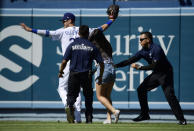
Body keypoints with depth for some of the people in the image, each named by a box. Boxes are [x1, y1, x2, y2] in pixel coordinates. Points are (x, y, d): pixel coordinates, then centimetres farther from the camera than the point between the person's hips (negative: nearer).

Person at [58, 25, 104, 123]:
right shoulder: (92, 47, 2)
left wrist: (60, 72, 14)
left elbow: (64, 61, -4)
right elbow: (101, 63, 0)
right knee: (88, 96, 14)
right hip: (87, 75, 0)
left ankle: (70, 106, -26)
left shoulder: (72, 45, 0)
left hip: (74, 75, 0)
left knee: (71, 94, 6)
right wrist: (100, 76, 13)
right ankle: (89, 118, 10)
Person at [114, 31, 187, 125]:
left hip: (165, 74, -8)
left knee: (169, 94, -20)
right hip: (155, 74, 8)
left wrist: (139, 67, -25)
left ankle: (181, 118, -18)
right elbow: (131, 60, 3)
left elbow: (154, 66, -27)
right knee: (141, 89, 4)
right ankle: (144, 115, 14)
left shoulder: (156, 49, -22)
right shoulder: (143, 51, 3)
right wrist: (116, 65, -3)